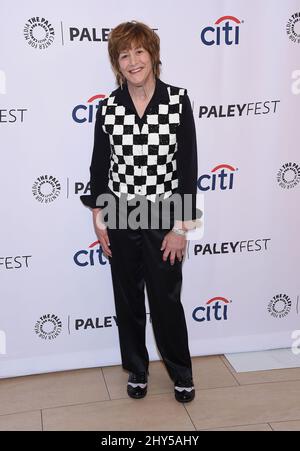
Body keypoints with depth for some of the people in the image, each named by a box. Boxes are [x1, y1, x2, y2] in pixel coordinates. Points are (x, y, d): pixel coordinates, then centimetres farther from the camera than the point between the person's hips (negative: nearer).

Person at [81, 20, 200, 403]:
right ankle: (137, 369, 36)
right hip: (120, 218, 2)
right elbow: (99, 166, 4)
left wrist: (181, 227, -9)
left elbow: (188, 166, -8)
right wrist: (98, 220, 2)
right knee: (127, 298, 15)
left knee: (166, 300, 9)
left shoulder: (178, 101, -9)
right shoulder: (108, 108, -4)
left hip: (163, 216, -2)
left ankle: (181, 374, 32)